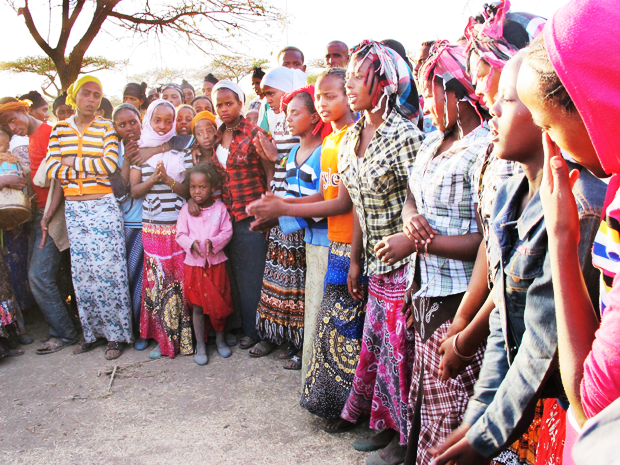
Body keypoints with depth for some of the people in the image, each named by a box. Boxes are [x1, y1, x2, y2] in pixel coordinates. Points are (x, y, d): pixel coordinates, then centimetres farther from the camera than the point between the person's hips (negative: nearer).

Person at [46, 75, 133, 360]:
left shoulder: (106, 128, 1)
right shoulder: (60, 129, 9)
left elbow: (110, 164, -14)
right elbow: (52, 168, -1)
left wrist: (74, 162, -7)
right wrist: (92, 170, -9)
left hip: (103, 207, -3)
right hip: (73, 209, 4)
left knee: (107, 267, -4)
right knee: (82, 271, 6)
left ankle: (116, 334, 6)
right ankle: (92, 331, 18)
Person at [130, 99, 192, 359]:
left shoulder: (182, 151, 5)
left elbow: (190, 190, 0)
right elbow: (134, 191, 3)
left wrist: (168, 179, -14)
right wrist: (153, 178, -13)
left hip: (180, 225, -1)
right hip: (152, 227, 1)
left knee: (182, 279, -1)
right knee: (156, 280, 2)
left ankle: (184, 336, 12)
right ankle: (162, 338, 14)